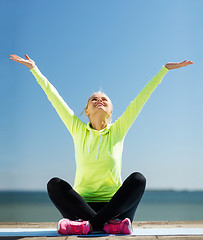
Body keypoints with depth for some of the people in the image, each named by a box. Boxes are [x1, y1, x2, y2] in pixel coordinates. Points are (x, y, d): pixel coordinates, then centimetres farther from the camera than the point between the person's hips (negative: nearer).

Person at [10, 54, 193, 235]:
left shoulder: (118, 130, 3)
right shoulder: (78, 130, 4)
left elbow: (142, 97, 1)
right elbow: (54, 97, 5)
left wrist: (165, 68, 3)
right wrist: (34, 68, 9)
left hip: (114, 205, 0)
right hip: (83, 204, 0)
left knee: (138, 179, -25)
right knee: (54, 184, -24)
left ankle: (90, 224, -35)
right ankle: (108, 224, -34)